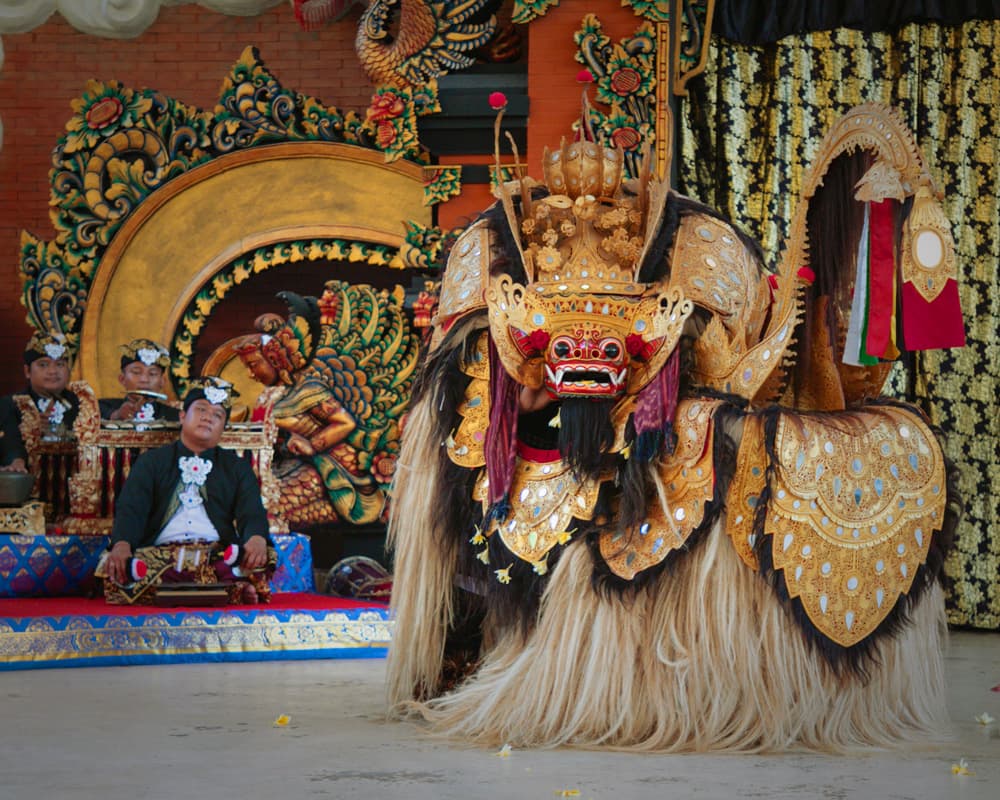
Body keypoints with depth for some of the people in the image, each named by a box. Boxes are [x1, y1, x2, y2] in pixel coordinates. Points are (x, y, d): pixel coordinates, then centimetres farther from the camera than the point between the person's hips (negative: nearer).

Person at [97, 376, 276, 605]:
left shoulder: (237, 468, 24)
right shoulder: (151, 462, 21)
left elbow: (252, 513, 6)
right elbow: (130, 509, 4)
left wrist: (257, 539, -21)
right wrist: (121, 545, -20)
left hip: (219, 557, -1)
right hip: (158, 556, 1)